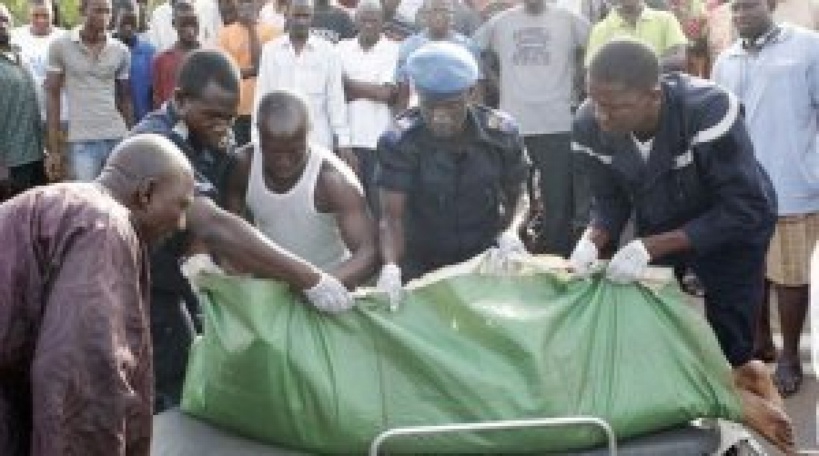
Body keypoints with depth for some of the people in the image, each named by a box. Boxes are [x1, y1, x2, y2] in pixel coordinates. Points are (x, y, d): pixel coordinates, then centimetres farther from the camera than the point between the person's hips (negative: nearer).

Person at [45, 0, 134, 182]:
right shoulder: (61, 46, 0)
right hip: (81, 142, -2)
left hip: (117, 139, 2)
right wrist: (54, 149, -3)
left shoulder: (121, 51, 5)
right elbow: (53, 97, 1)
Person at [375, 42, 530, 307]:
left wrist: (509, 230, -21)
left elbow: (514, 194, 0)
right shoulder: (399, 142, -17)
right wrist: (391, 266, -39)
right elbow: (392, 215, -21)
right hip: (421, 267, -1)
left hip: (486, 262, 1)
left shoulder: (501, 134, -12)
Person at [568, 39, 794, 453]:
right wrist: (592, 240, -32)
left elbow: (745, 210, -36)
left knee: (729, 348, 2)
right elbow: (611, 199, -10)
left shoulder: (708, 110, -40)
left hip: (734, 225, -4)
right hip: (656, 227, 4)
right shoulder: (588, 126, -26)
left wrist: (651, 247, -42)